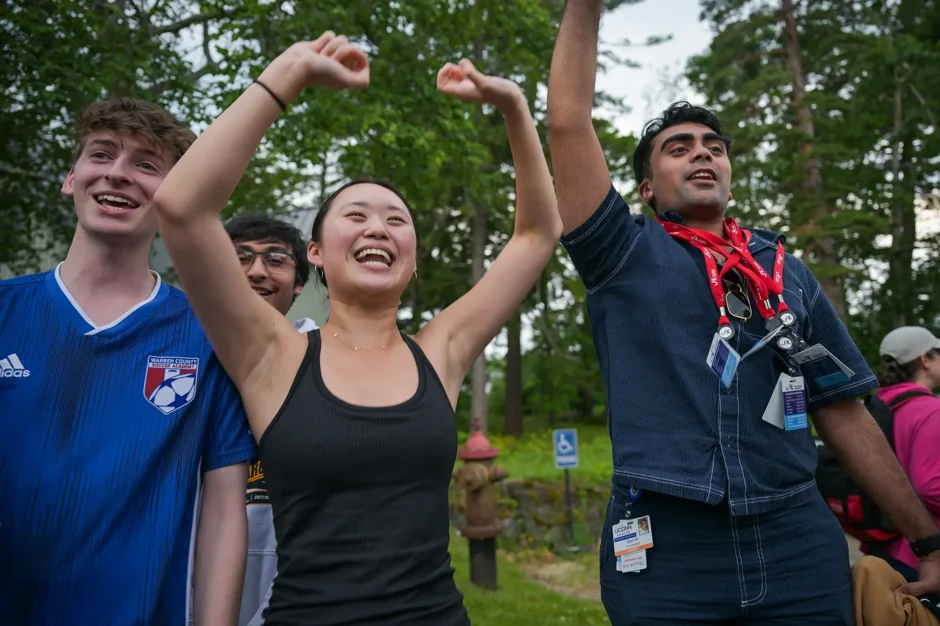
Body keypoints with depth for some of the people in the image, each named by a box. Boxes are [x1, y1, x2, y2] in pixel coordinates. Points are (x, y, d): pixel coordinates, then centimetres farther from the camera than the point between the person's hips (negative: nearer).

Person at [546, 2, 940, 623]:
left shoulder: (787, 271, 11)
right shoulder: (625, 255, 2)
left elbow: (845, 413, 12)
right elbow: (569, 124, -8)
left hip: (798, 542, 3)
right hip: (666, 547, -2)